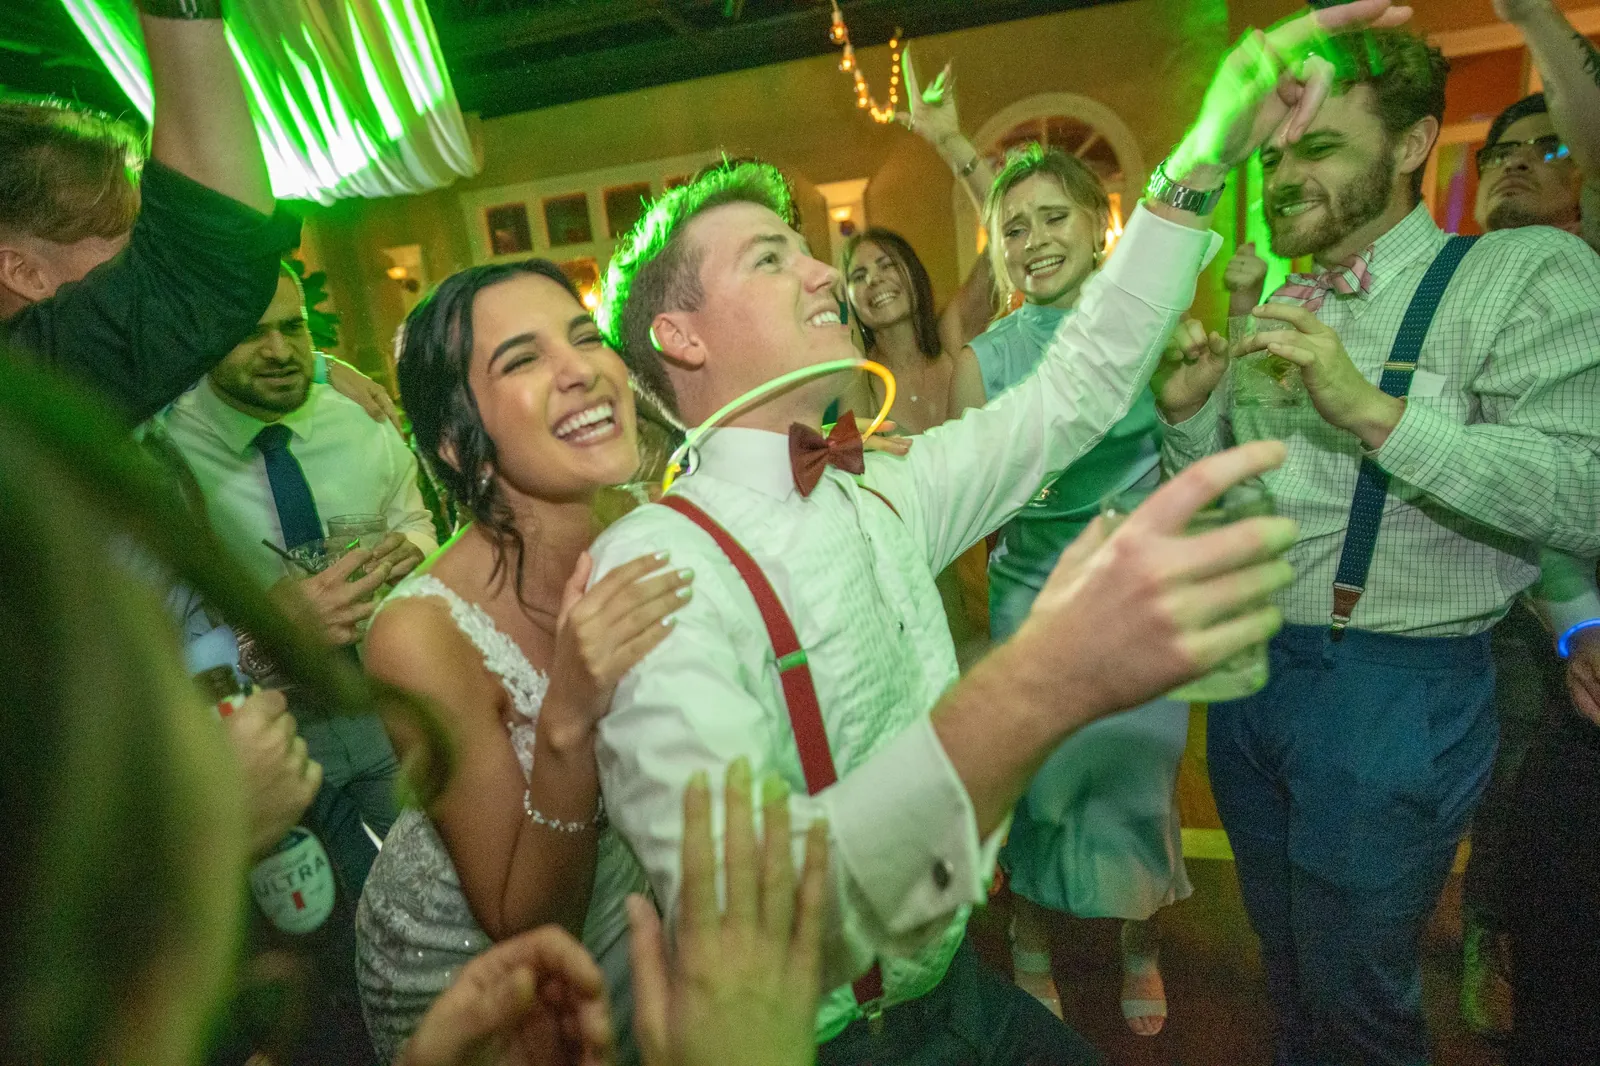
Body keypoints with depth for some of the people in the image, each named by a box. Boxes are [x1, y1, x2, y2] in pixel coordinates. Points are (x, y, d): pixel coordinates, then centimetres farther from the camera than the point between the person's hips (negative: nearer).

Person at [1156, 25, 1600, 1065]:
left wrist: (1373, 411, -28)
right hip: (1249, 668, 6)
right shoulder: (1268, 314, 11)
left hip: (1394, 691, -5)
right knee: (1287, 960, 24)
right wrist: (1187, 412, -6)